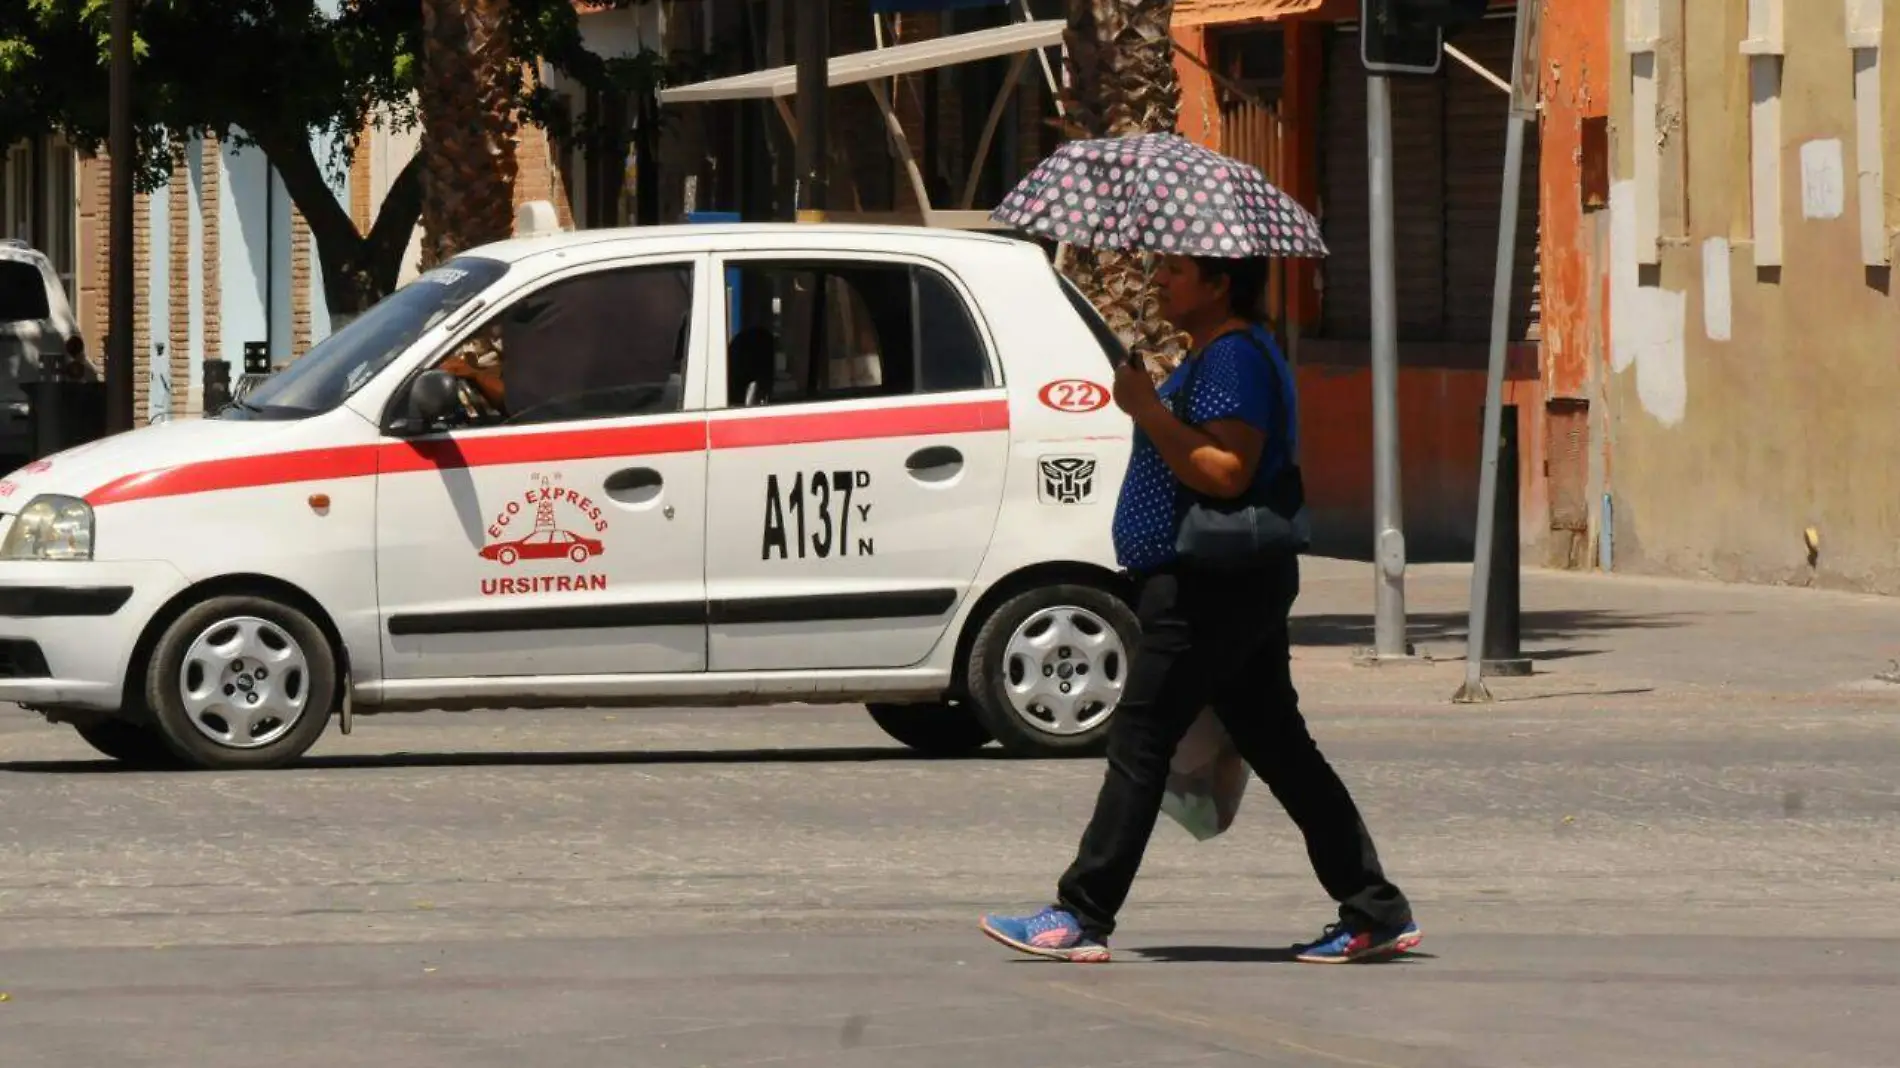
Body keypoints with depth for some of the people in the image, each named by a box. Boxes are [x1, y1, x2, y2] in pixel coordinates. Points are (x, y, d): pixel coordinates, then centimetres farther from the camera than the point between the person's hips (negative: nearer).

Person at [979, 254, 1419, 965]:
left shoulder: (1233, 357, -15)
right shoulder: (1217, 355, 19)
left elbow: (1227, 472, -26)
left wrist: (1147, 408, -22)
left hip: (1208, 587, -11)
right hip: (1240, 587, 11)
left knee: (1139, 745, -6)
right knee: (1279, 746, 10)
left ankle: (1082, 917, -3)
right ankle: (1376, 912, 8)